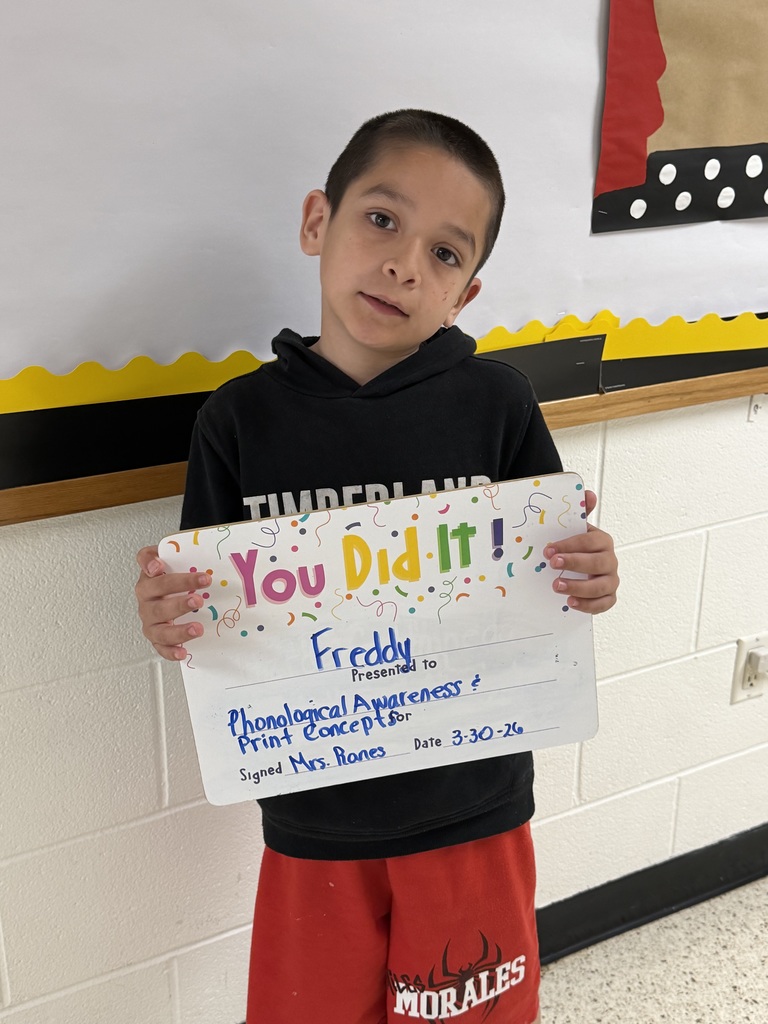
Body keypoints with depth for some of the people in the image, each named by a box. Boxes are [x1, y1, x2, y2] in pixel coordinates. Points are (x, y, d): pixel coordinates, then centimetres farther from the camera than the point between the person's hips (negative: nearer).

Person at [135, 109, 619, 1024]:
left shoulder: (497, 404, -10)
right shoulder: (241, 418, -8)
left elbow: (547, 579, -1)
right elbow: (209, 608, -1)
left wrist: (587, 583, -22)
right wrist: (169, 622, -23)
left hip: (472, 807, 0)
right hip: (313, 818, 1)